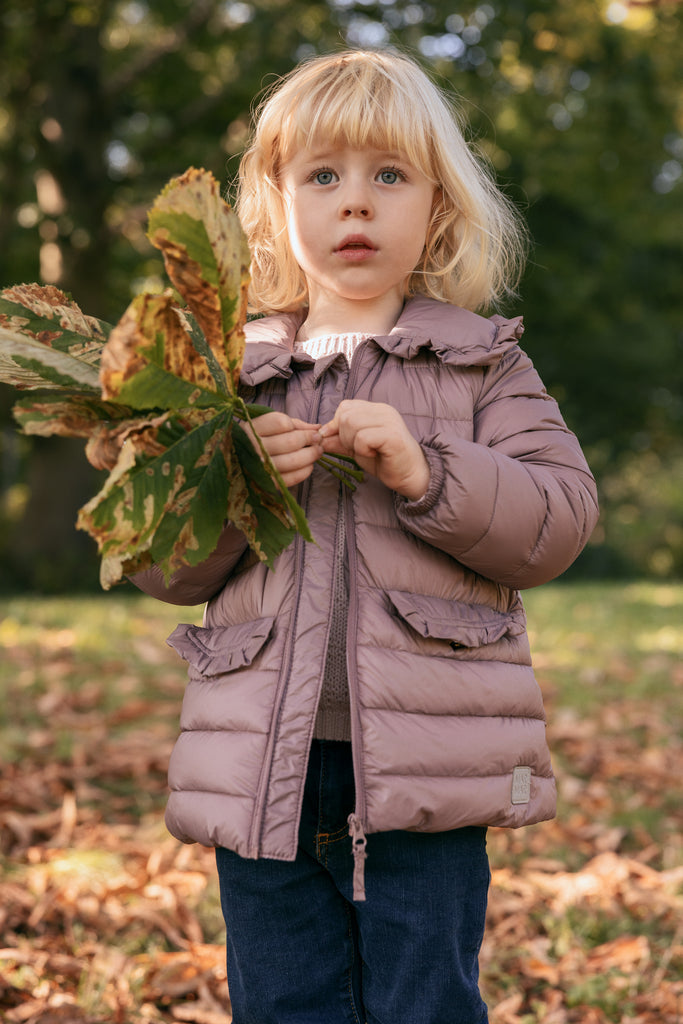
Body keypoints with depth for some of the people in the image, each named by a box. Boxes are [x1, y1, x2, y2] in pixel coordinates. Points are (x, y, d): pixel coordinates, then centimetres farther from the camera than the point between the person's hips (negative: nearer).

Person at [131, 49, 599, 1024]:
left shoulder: (481, 360, 6)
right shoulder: (234, 369, 11)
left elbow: (560, 519, -3)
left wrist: (425, 474, -17)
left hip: (425, 769, -2)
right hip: (263, 768, 2)